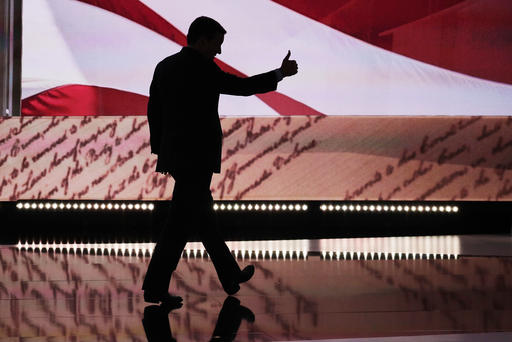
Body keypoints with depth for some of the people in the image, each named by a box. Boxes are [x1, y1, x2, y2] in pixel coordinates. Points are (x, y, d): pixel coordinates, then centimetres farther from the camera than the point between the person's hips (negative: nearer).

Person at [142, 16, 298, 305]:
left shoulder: (165, 67, 9)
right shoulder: (202, 69, -15)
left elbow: (154, 111, 12)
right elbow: (242, 86, -9)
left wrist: (160, 151, 18)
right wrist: (281, 73, 2)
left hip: (175, 155, 9)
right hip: (196, 158, -9)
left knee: (203, 215, 16)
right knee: (182, 224, -4)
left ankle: (231, 277, 28)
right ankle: (155, 287, -3)